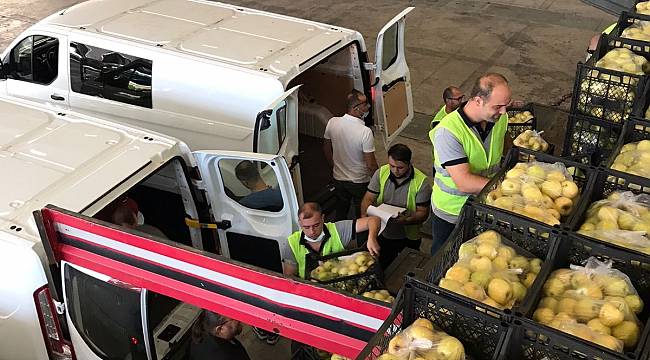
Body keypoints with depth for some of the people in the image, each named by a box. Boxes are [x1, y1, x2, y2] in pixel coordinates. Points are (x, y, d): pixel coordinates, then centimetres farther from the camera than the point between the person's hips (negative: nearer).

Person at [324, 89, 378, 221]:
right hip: (360, 182, -4)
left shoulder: (332, 123, -14)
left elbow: (326, 149, 2)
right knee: (361, 216, 19)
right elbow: (371, 164, -23)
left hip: (339, 179, 5)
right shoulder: (365, 132, -30)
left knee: (340, 215, 25)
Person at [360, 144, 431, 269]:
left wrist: (406, 220, -31)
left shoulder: (422, 182, -15)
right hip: (381, 234, 3)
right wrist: (365, 215, -22)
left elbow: (423, 213, -12)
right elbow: (368, 198, -2)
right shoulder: (381, 173, -5)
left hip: (408, 239, -3)